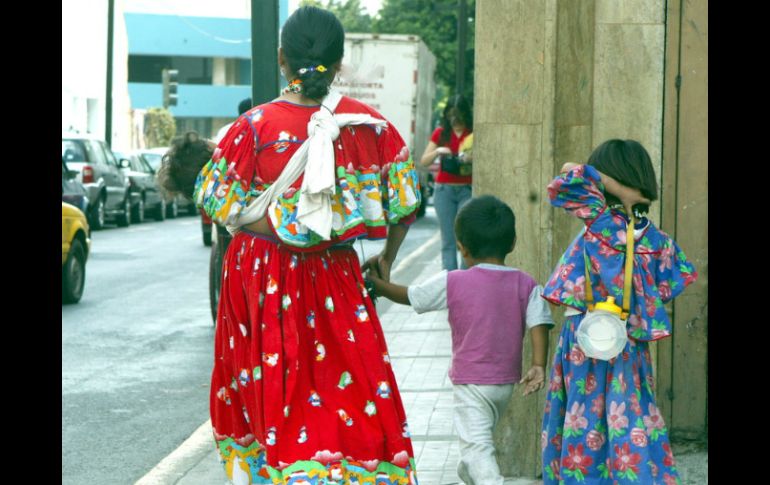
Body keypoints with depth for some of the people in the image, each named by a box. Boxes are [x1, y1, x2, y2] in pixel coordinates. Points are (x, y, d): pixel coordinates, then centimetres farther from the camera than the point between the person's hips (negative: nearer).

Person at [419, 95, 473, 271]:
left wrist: (472, 165, -20)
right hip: (444, 189, 2)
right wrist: (438, 152, -11)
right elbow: (424, 161, 7)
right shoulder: (440, 133, 8)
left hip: (467, 189, -2)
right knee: (448, 240, 1)